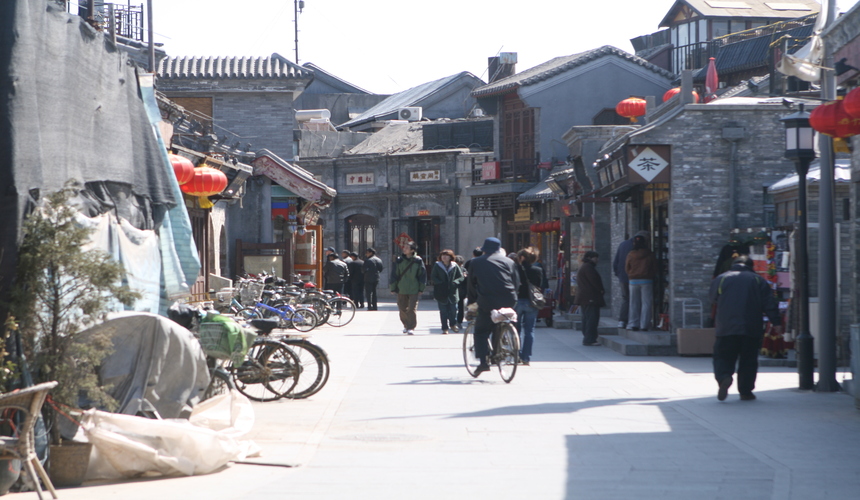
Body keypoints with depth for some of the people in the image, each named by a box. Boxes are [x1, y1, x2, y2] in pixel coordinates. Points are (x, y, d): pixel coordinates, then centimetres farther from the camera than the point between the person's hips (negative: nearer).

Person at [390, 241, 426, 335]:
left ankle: (411, 327, -6)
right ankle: (406, 325, 26)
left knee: (412, 309, -10)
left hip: (414, 289, -3)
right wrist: (393, 287, 5)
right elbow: (394, 274, 7)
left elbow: (422, 274, 3)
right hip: (401, 289, 3)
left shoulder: (418, 261, -2)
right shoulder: (399, 260, 3)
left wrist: (421, 288, 1)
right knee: (402, 309, 8)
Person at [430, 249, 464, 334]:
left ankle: (453, 324, 27)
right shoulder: (437, 266, 3)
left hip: (453, 292, 1)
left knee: (453, 310, 3)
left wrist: (454, 282, -12)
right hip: (441, 292, -1)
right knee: (443, 311, 2)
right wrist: (441, 283, -15)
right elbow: (433, 278, 0)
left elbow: (461, 277, 7)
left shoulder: (455, 266, 5)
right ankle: (444, 328, 9)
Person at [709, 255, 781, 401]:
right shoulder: (758, 280, 7)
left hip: (726, 329, 0)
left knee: (723, 357, 5)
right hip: (751, 329, 0)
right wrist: (776, 323, 2)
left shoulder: (720, 279, 6)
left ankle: (724, 377, -23)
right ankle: (745, 391, 8)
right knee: (748, 360, 10)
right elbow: (770, 304, 1)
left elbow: (713, 299, 20)